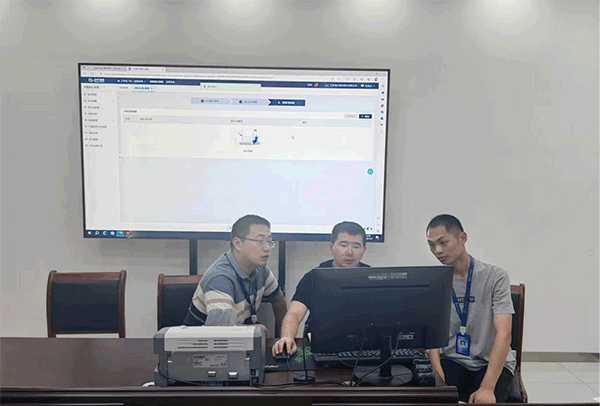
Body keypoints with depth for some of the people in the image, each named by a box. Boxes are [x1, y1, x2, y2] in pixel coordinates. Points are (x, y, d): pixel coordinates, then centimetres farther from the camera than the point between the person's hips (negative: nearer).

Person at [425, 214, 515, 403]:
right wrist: (440, 380, -19)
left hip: (492, 362, -1)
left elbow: (503, 334, -15)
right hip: (451, 361, 2)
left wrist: (487, 387, -26)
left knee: (483, 400, -30)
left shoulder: (495, 277, -7)